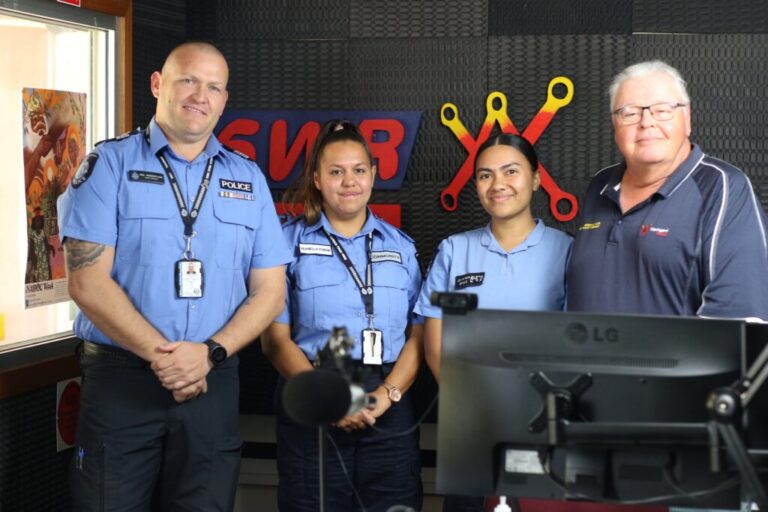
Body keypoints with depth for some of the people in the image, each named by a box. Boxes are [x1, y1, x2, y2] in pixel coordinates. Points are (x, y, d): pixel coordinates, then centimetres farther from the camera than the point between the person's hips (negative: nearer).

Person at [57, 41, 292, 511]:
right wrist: (160, 355, -16)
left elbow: (269, 291, 6)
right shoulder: (110, 165, 0)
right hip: (121, 378, -3)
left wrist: (210, 353, -10)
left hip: (214, 384, 3)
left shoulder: (248, 180, 10)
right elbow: (88, 281, -8)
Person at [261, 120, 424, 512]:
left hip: (389, 409, 2)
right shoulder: (290, 242, 3)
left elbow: (418, 335, 7)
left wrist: (386, 394, -10)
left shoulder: (401, 247, 12)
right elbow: (276, 337, -1)